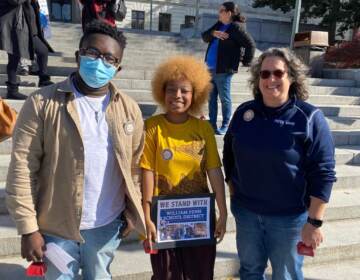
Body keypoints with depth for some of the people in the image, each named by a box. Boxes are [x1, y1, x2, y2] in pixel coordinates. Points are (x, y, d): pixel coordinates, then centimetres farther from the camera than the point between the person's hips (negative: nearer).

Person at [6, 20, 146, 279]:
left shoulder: (129, 109, 0)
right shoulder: (42, 103, -11)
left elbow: (135, 165, 7)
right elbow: (22, 169, -12)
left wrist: (133, 210, 4)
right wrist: (28, 228, -12)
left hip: (108, 226, 3)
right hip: (56, 227, -3)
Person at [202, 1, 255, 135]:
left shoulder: (236, 27, -12)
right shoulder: (219, 25, 14)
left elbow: (250, 44, -16)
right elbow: (205, 37, 9)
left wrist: (246, 62, -9)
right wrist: (213, 33, -11)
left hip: (223, 70, -8)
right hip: (210, 69, 9)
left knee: (224, 99, 2)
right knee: (211, 98, 14)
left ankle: (225, 126, 14)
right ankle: (212, 124, 24)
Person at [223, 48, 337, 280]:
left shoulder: (309, 118, -14)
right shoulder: (244, 112, -1)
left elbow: (322, 173, -14)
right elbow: (229, 155, 11)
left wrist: (314, 222, -15)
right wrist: (234, 193, 10)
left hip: (289, 216, -3)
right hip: (245, 211, 4)